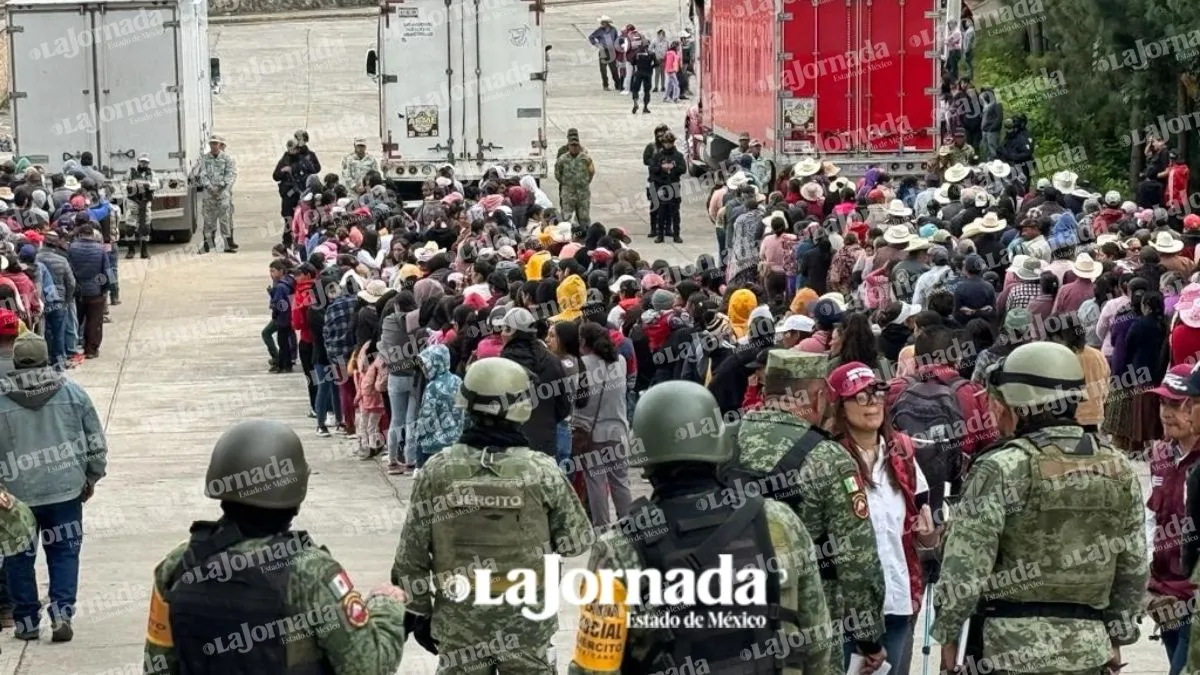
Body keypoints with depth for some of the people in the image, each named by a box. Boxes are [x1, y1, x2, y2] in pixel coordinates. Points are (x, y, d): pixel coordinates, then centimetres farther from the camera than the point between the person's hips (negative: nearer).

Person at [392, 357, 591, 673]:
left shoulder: (436, 472, -8)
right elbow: (576, 540, -3)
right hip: (527, 623, -1)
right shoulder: (541, 471, -12)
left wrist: (417, 611, 9)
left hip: (459, 625, 1)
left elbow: (411, 554, -3)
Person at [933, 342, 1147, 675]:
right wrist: (1117, 635, 22)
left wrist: (948, 634, 0)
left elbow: (966, 567, -11)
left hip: (1011, 648, -5)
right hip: (1089, 648, 5)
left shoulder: (1001, 469, -11)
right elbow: (1134, 569, 12)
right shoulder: (1119, 469, 7)